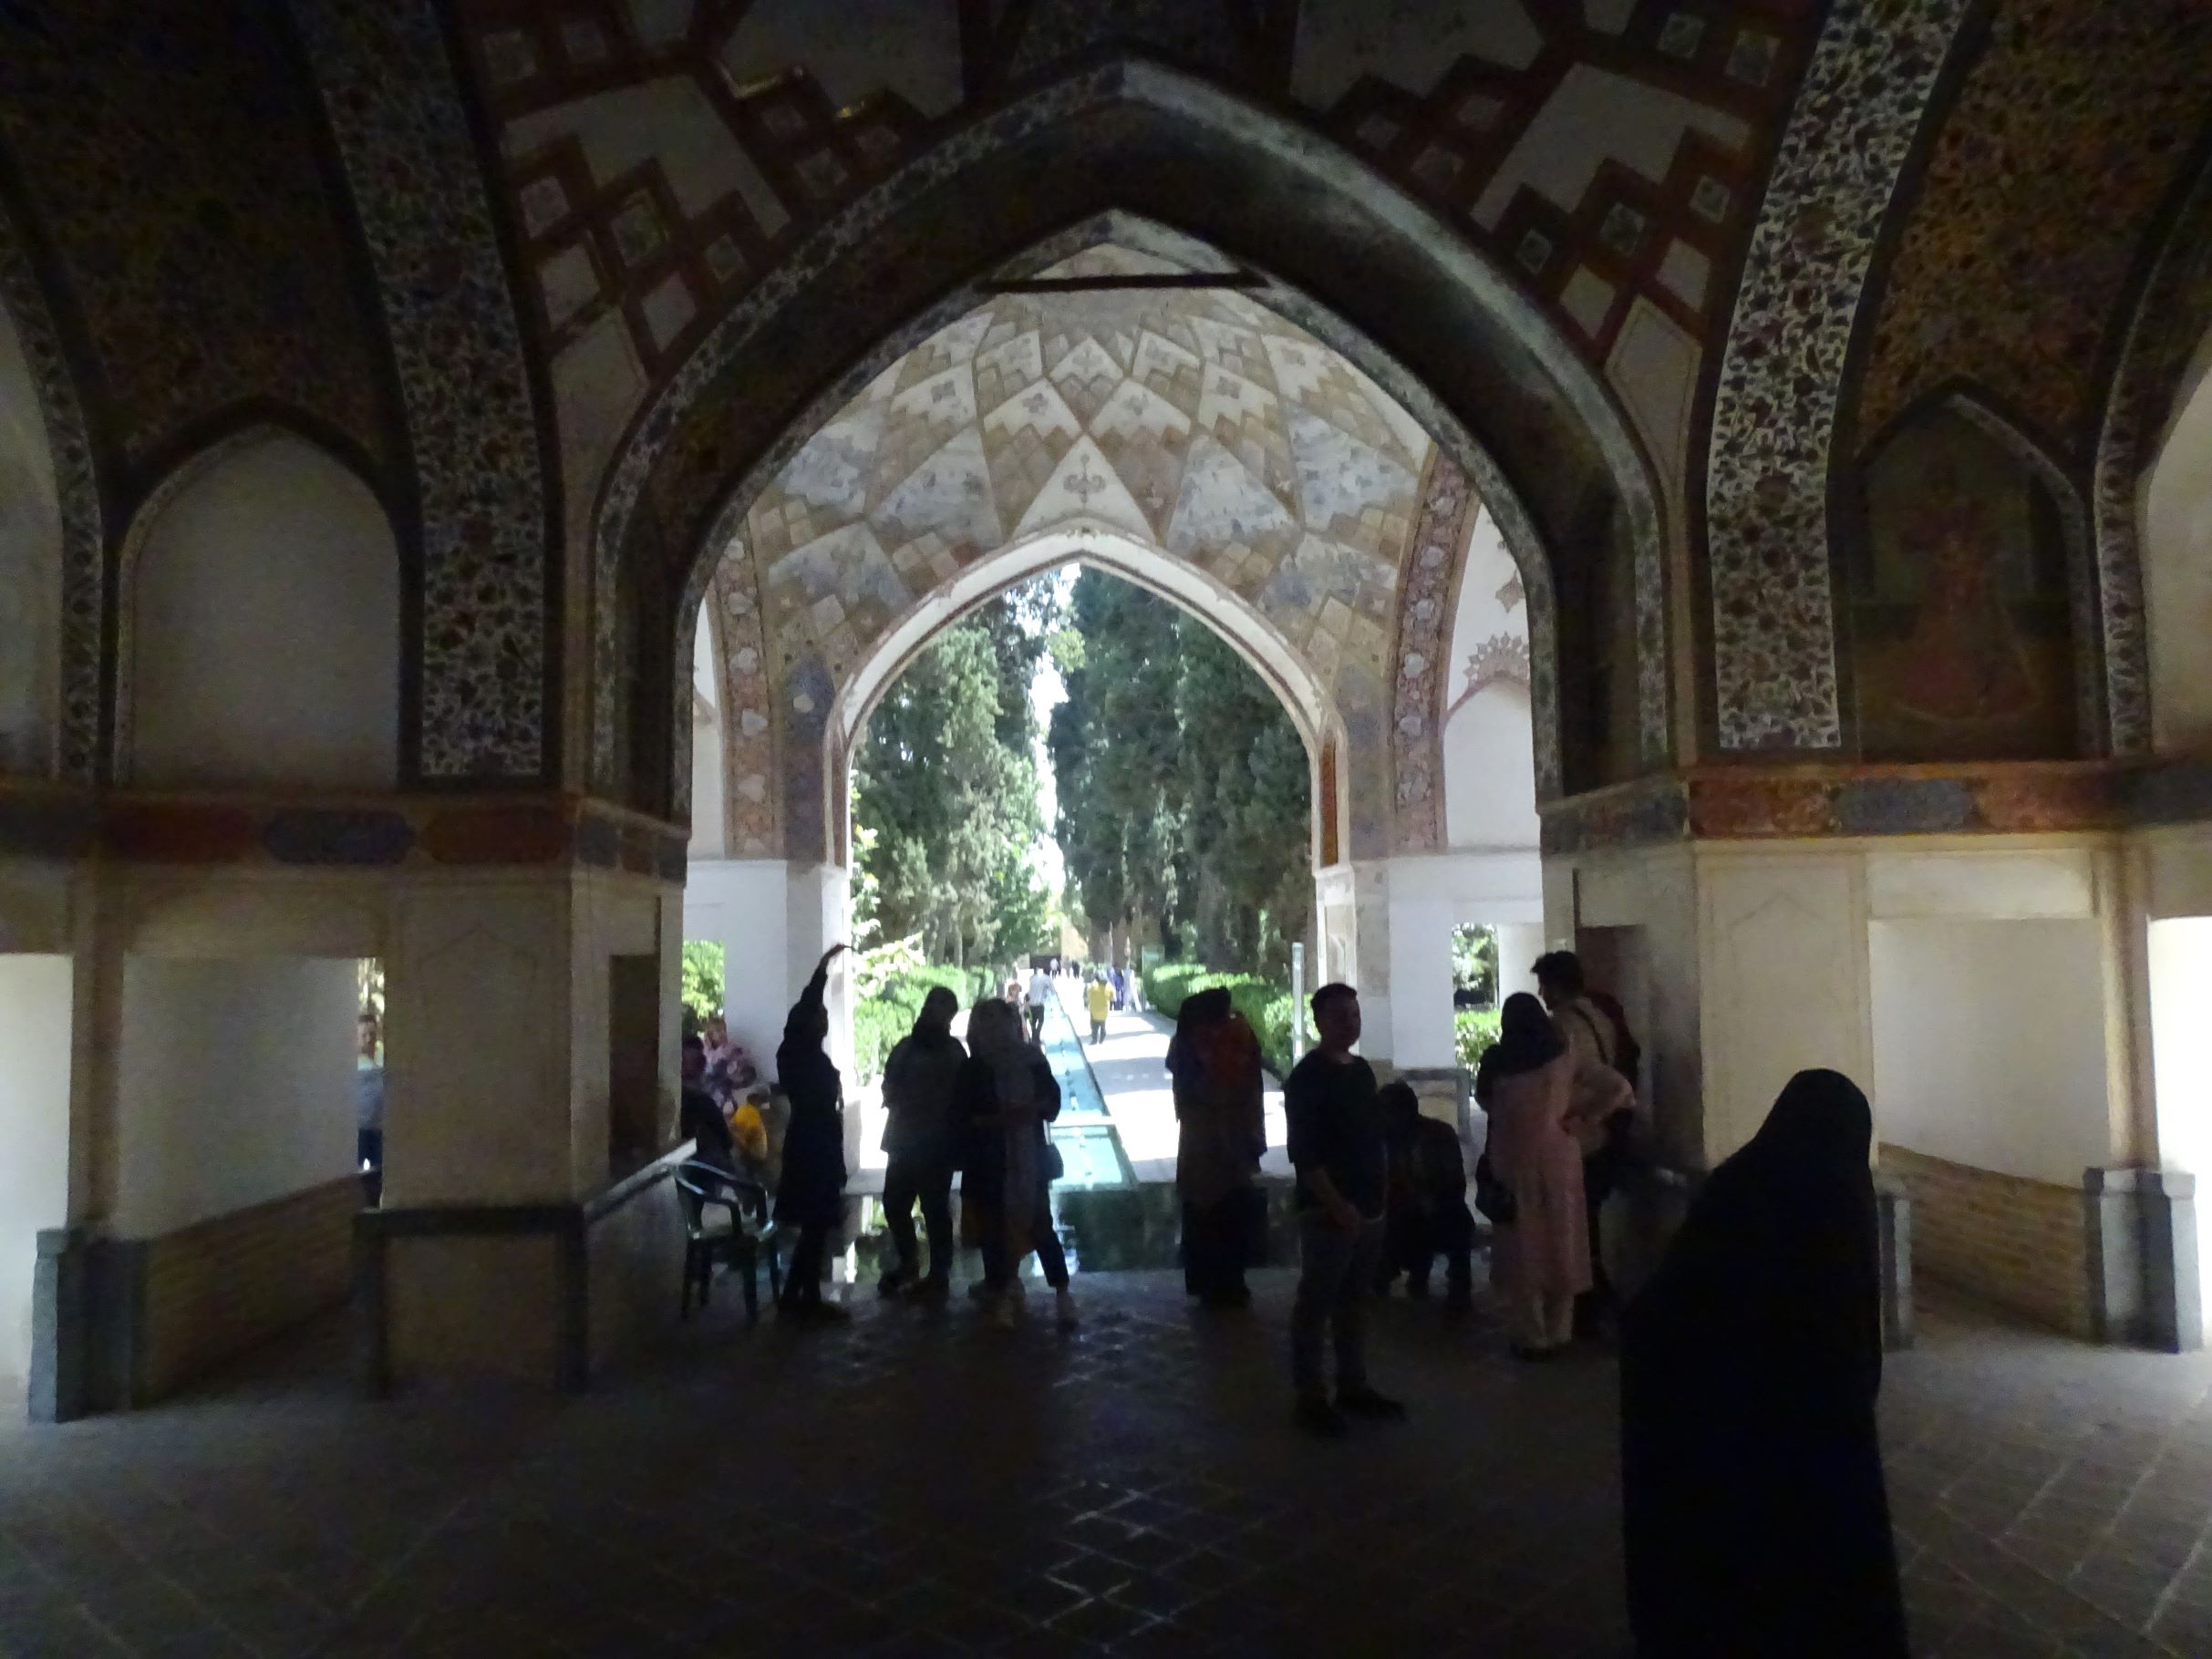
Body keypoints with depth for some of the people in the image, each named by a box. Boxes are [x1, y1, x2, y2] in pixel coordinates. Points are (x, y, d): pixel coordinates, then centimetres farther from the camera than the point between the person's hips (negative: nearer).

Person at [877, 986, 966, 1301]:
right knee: (894, 1203, 11)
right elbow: (889, 1085, 13)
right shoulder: (906, 1045, 9)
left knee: (935, 1209, -1)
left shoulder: (953, 1051, -5)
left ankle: (939, 1274, 12)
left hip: (936, 1143, -5)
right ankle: (907, 1263, 31)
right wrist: (894, 1101, -7)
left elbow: (956, 1097, -9)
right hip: (903, 1139, 5)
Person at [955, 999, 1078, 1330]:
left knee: (1041, 1226, 0)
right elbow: (962, 1117, -7)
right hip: (989, 1163, -1)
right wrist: (998, 1118, -21)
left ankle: (1062, 1294, 6)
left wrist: (1032, 1108, -17)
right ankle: (1000, 1296, 16)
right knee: (996, 1230, 5)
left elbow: (1053, 1099, 4)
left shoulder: (1033, 1061, 1)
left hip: (1030, 1157, 1)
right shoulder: (970, 1071, -3)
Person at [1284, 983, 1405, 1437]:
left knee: (1354, 1301, 16)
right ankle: (1310, 1397, 10)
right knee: (1316, 1304, 1)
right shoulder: (1306, 1077, -14)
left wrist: (1378, 1197, 15)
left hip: (1368, 1207, 8)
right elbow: (1304, 1154, -19)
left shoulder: (1362, 1070, 11)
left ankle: (1353, 1386, 28)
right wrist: (1338, 1205, -21)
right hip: (1327, 1212, -8)